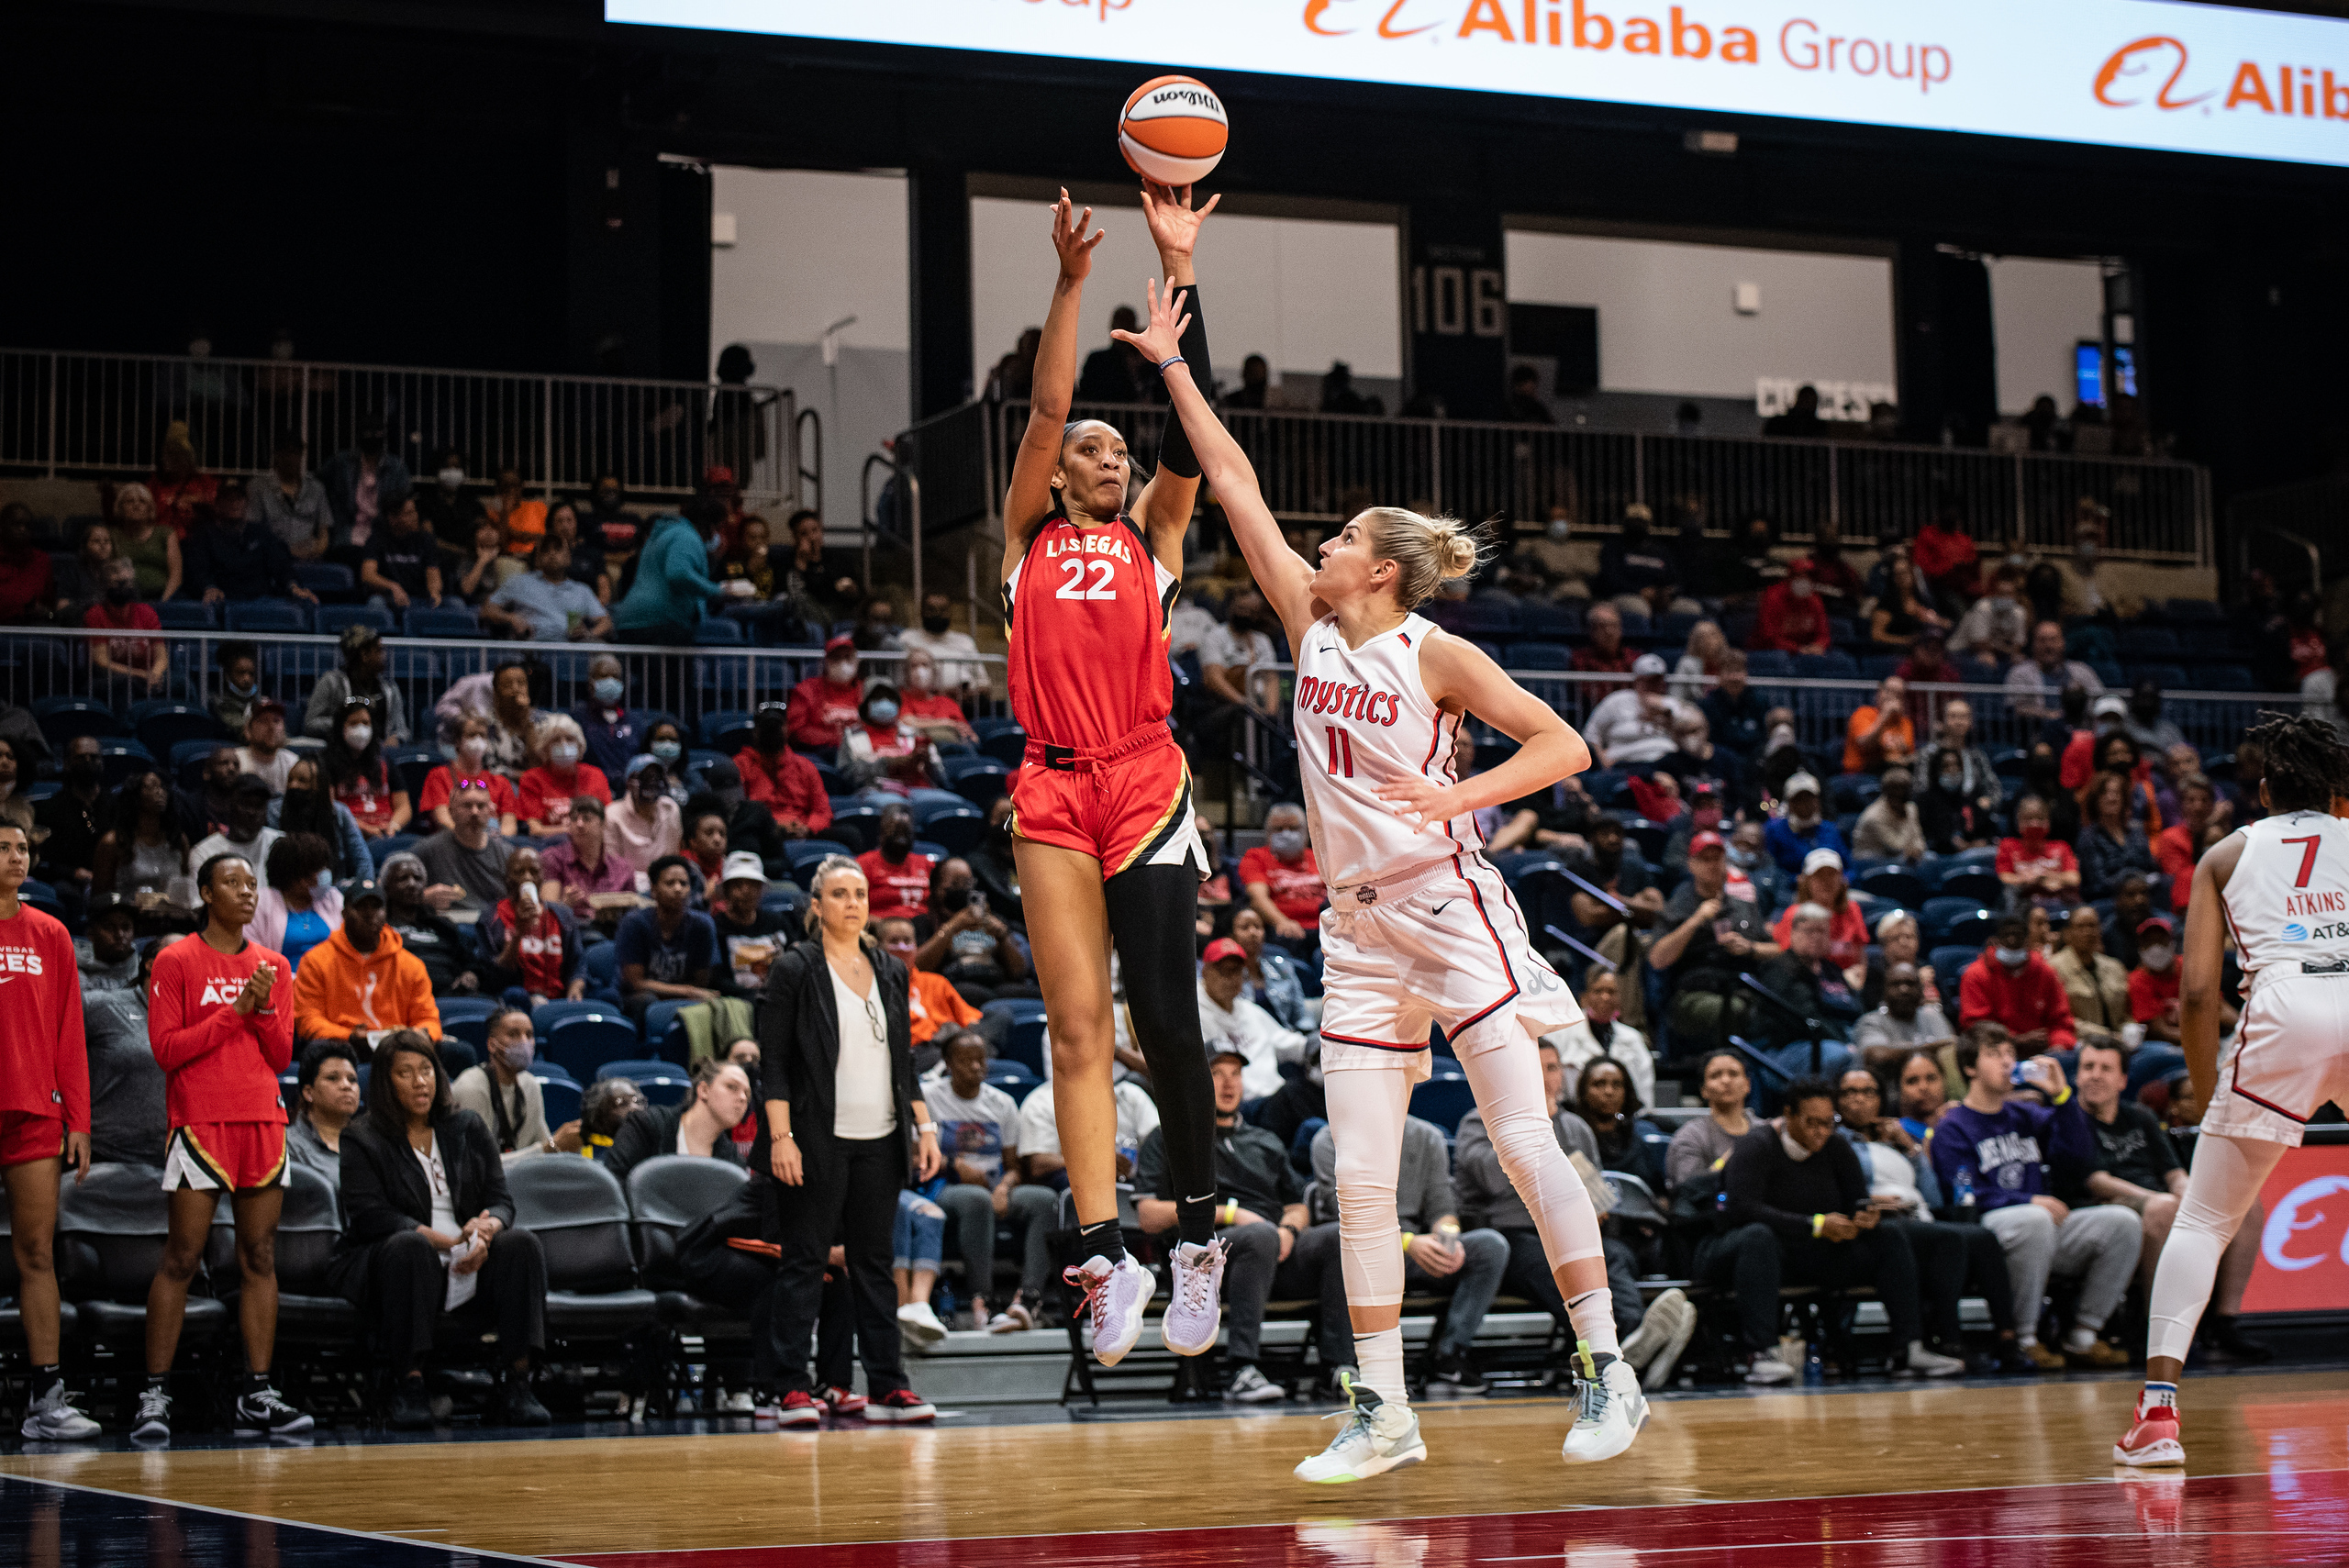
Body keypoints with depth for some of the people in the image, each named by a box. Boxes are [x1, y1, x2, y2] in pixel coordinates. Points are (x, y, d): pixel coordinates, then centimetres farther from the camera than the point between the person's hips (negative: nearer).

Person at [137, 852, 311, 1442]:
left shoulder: (274, 966, 14)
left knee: (260, 1259, 2)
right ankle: (154, 1395, -3)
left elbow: (281, 1058, 11)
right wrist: (235, 1010, -11)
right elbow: (166, 1049, -7)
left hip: (264, 1123, 5)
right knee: (181, 1260, -7)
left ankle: (257, 1397, 4)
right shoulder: (176, 961, 0)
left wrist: (264, 1008, -6)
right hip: (200, 1123, -5)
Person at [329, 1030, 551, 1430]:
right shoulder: (362, 1139, 2)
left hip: (469, 1266, 4)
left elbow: (501, 1201, 7)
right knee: (409, 1246, -37)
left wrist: (486, 1229, -20)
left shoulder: (468, 1128, 14)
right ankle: (408, 1383, -36)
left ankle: (516, 1382, -28)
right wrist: (448, 1241, -23)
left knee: (521, 1244, -24)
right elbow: (369, 1216, -12)